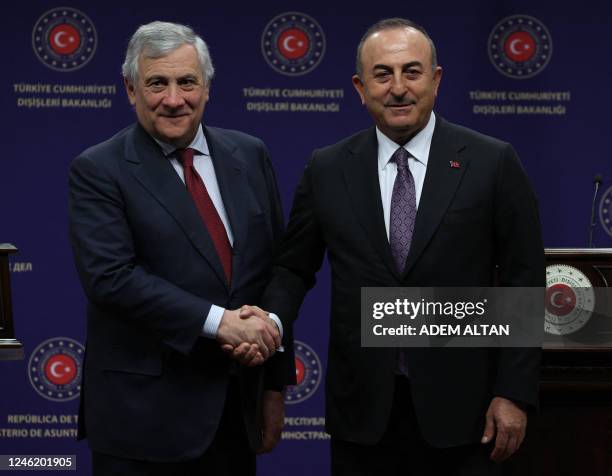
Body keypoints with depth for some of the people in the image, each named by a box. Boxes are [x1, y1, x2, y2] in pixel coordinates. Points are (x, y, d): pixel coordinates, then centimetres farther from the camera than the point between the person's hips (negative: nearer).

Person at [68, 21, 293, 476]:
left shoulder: (250, 155, 7)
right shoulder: (98, 171, -6)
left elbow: (277, 268, 9)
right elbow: (110, 276, -17)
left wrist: (276, 384, 7)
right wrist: (219, 322, -21)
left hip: (237, 405, 4)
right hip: (144, 413, -4)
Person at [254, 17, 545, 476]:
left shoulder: (493, 163, -3)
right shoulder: (327, 170, 4)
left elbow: (522, 283, -2)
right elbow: (293, 269, 9)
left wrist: (515, 394, -6)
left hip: (459, 404, -2)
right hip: (362, 405, 2)